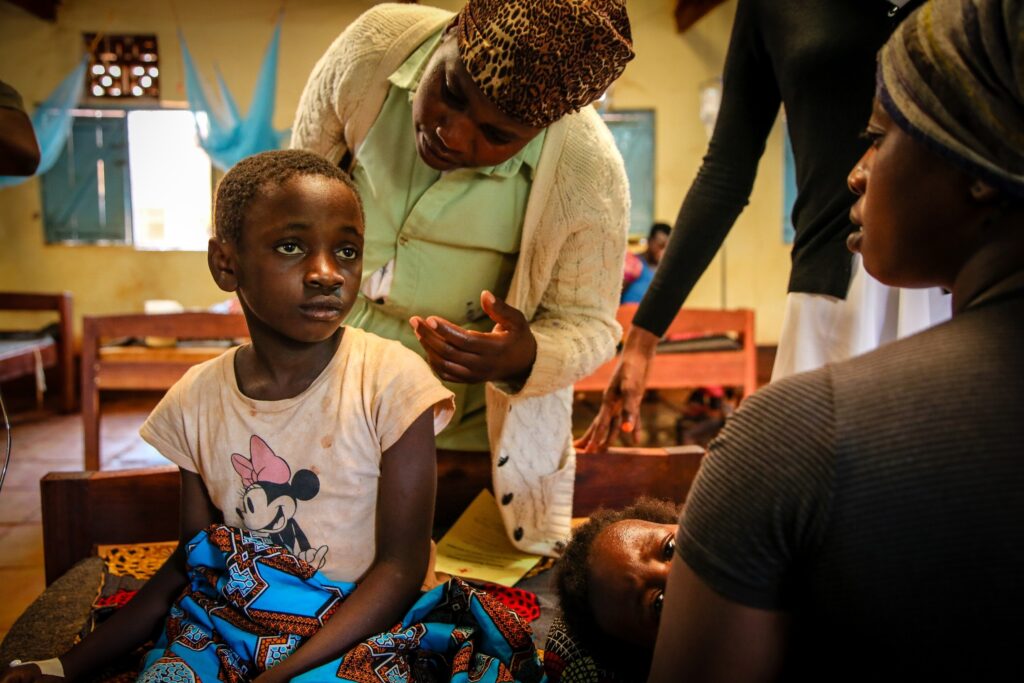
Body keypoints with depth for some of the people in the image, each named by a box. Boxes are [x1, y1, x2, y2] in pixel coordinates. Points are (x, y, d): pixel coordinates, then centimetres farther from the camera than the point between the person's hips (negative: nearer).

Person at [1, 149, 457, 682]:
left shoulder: (390, 381, -15)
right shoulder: (197, 398, -1)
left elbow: (400, 565, -13)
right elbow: (189, 561, 9)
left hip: (350, 629, -3)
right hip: (218, 625, 4)